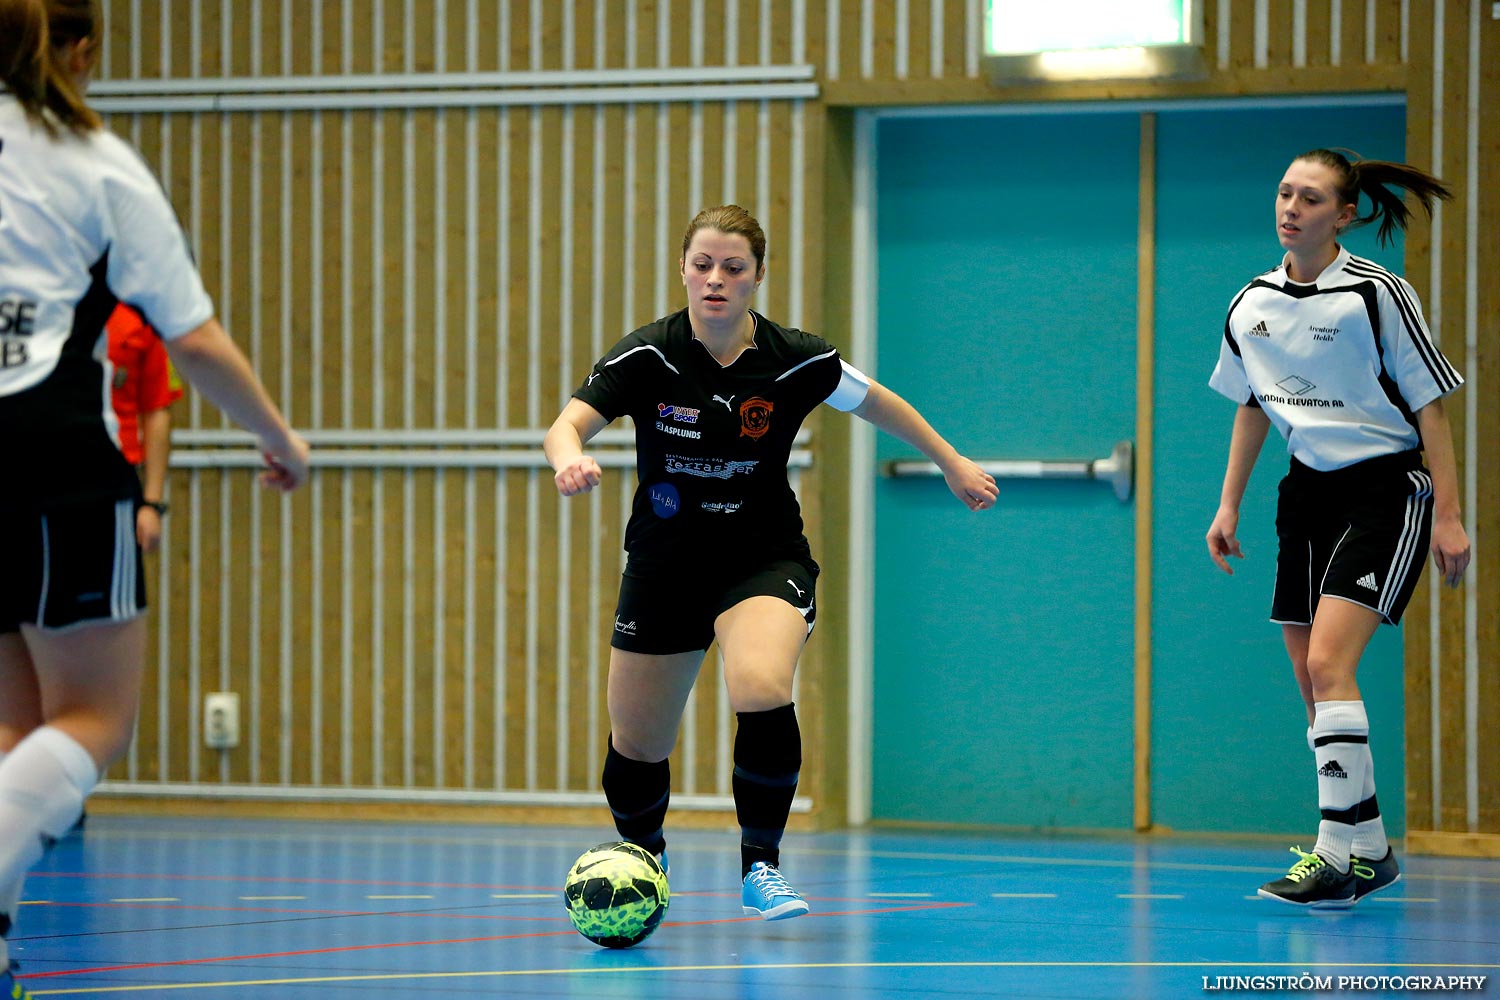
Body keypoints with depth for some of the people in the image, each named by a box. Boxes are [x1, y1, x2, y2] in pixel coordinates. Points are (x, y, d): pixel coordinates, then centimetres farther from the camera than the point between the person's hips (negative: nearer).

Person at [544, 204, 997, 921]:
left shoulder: (796, 361, -11)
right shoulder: (647, 356, -14)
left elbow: (875, 401, 8)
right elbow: (566, 424, -26)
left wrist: (953, 464, 15)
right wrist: (569, 458, -50)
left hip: (763, 559, -1)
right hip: (664, 563, 2)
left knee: (762, 691, -31)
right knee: (635, 746, 9)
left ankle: (761, 867, -11)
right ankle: (643, 858, 43)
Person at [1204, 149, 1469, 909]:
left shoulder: (1377, 295, -12)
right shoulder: (1251, 305, 5)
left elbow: (1429, 404, -9)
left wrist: (1448, 516, -11)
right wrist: (1228, 506, 15)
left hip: (1386, 489, -7)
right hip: (1308, 491, 7)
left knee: (1327, 665, -20)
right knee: (1314, 685, 6)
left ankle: (1339, 856, -18)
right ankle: (1369, 851, 18)